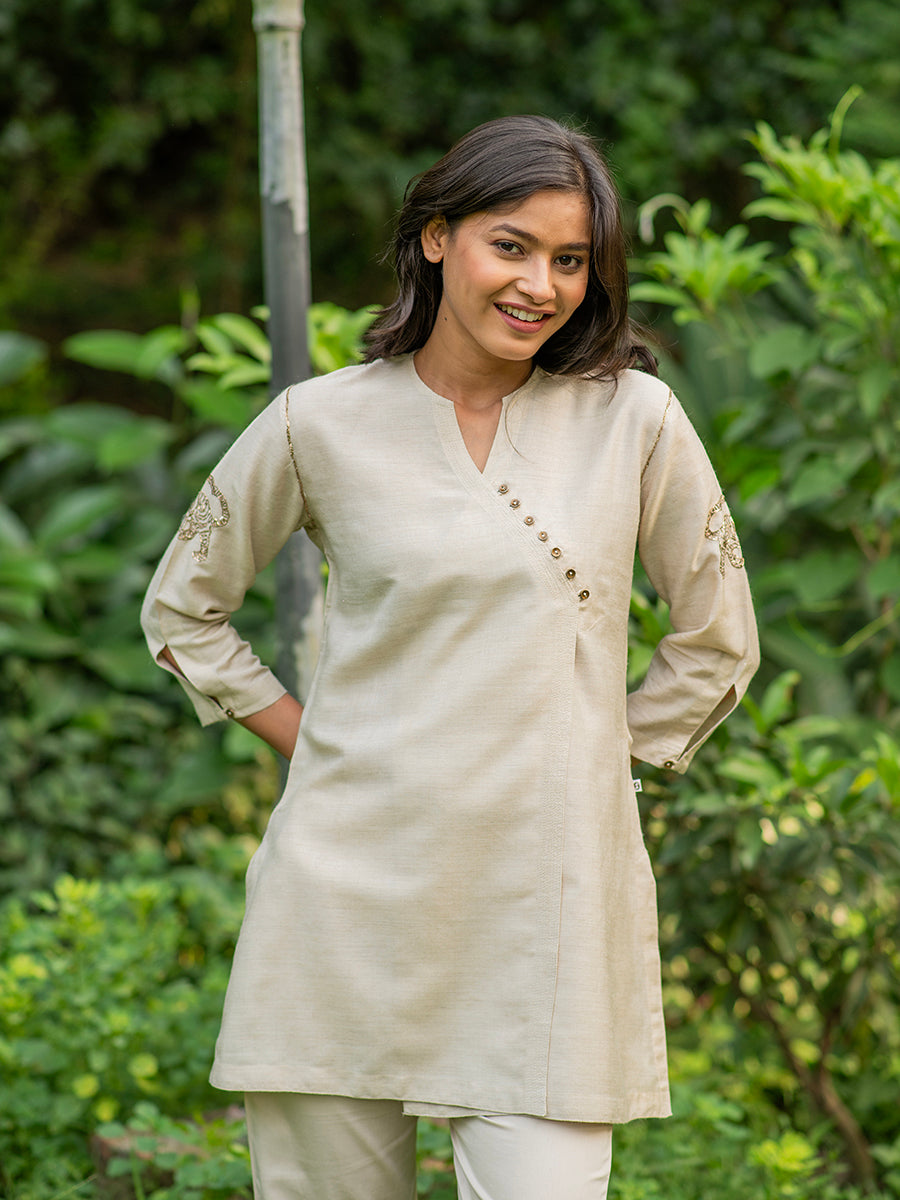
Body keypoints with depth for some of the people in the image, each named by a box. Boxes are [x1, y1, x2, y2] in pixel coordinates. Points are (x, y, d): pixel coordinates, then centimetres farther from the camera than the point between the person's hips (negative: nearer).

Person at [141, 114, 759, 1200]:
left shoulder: (633, 420, 2)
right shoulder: (322, 425, 2)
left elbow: (717, 643, 14)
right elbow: (181, 608, 15)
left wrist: (592, 764, 8)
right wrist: (302, 738, 7)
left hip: (546, 899, 0)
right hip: (348, 896, 1)